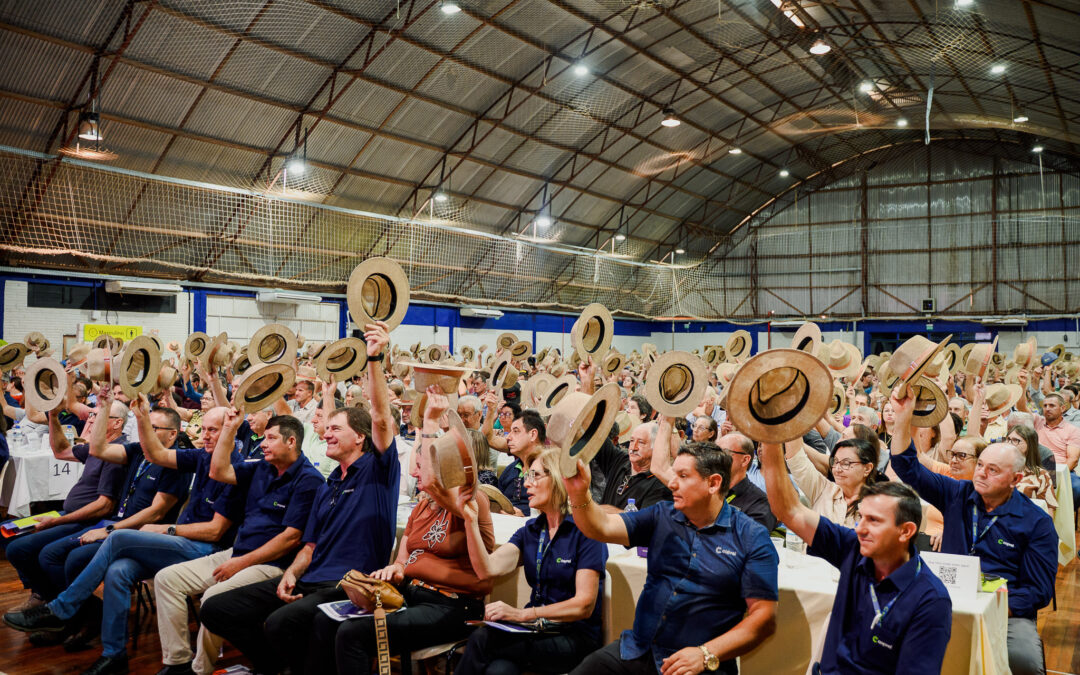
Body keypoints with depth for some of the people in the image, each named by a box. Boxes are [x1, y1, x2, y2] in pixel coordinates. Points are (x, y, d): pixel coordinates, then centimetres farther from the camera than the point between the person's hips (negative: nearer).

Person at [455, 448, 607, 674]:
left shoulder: (584, 530, -9)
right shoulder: (531, 530, 11)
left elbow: (585, 605, -16)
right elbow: (488, 569, -3)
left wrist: (523, 613, -25)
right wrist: (470, 520, -12)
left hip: (574, 638, -5)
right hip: (536, 630, 5)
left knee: (482, 639, -26)